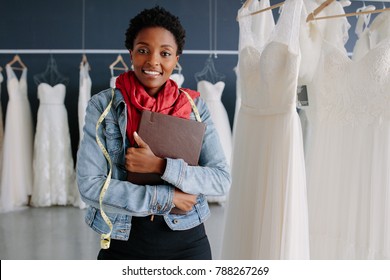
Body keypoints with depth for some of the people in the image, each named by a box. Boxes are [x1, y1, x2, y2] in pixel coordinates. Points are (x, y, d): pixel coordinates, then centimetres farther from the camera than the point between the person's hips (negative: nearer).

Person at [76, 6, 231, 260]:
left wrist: (161, 165, -21)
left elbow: (222, 180, -9)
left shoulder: (195, 107, -4)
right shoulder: (103, 106, -8)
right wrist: (168, 198, -15)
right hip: (123, 245, -1)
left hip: (186, 244, 1)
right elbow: (90, 186, -14)